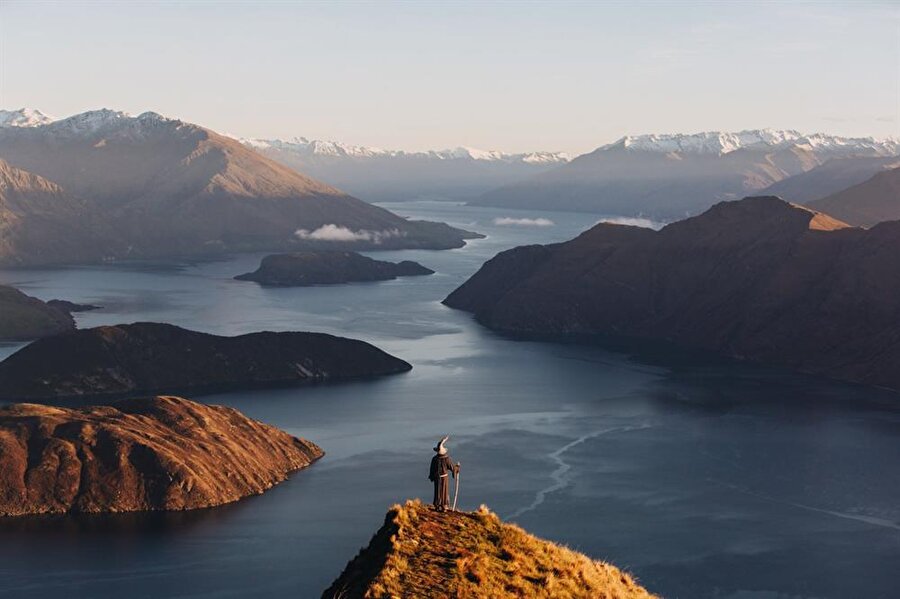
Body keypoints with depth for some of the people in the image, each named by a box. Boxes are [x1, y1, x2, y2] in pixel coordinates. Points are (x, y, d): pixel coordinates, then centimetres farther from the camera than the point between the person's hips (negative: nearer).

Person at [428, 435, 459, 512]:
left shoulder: (434, 459, -13)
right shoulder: (447, 458, -18)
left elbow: (432, 469, -4)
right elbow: (452, 468, -11)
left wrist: (431, 477, 11)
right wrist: (457, 467, 11)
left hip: (437, 477, 1)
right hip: (445, 477, -1)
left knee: (437, 491, 10)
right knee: (445, 492, 6)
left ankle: (437, 506, 11)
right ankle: (444, 506, 8)